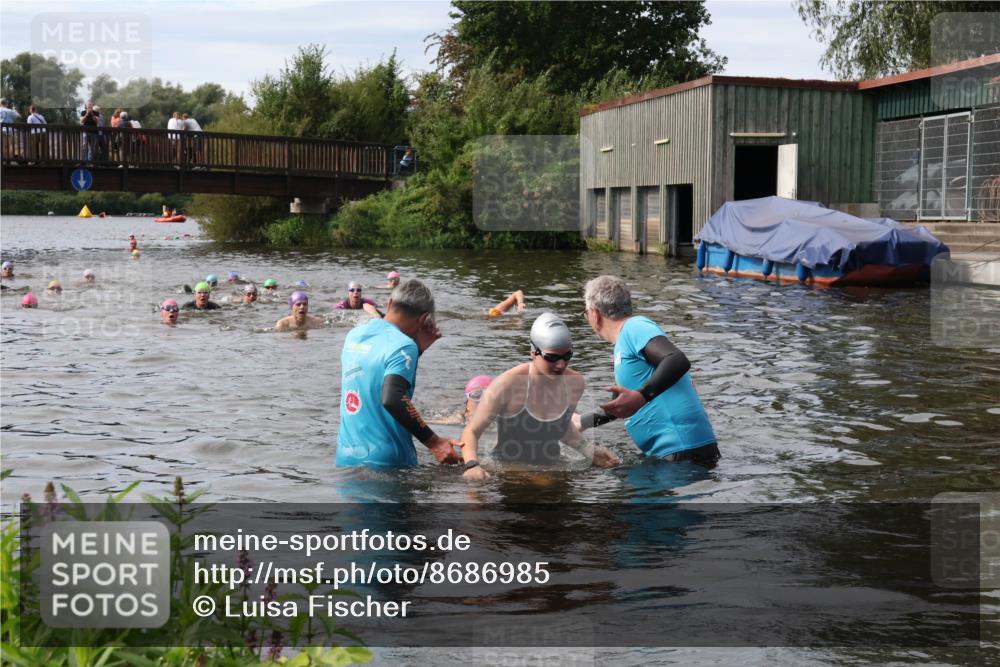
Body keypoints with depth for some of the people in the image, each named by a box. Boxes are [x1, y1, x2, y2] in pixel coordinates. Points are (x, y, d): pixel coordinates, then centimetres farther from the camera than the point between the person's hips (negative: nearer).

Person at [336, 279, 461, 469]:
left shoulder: (355, 334, 9)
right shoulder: (403, 346, -14)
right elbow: (392, 399, -29)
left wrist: (418, 348, 16)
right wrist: (433, 442, -26)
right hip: (383, 461, -7)